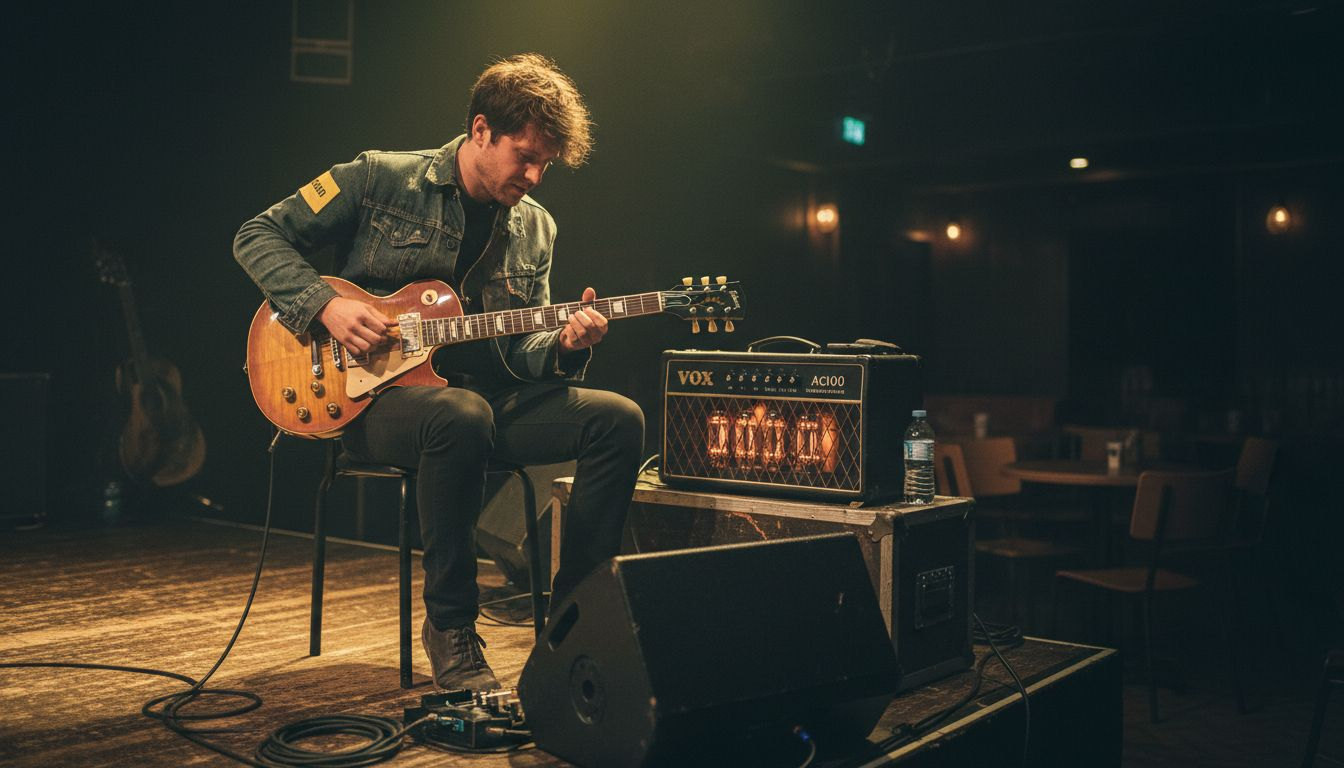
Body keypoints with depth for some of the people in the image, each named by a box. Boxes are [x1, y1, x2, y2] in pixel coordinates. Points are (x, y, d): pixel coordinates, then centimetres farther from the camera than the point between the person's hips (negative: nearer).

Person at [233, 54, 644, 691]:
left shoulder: (534, 229, 12)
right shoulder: (380, 179, -2)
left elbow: (519, 351, 11)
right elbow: (258, 236, 1)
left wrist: (564, 345, -12)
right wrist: (326, 305, -15)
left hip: (485, 396, 5)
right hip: (375, 396, -5)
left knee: (617, 418, -16)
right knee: (461, 415, -40)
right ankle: (451, 628, -22)